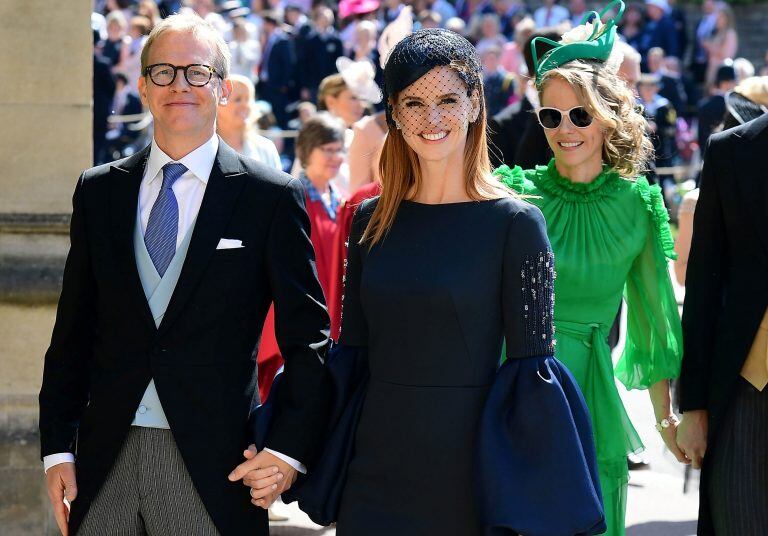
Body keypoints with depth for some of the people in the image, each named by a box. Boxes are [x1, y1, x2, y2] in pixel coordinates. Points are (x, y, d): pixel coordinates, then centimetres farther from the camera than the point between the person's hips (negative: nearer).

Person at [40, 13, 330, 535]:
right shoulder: (98, 191, 11)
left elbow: (308, 338, 0)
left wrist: (289, 448, -10)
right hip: (105, 460, 3)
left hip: (212, 467, -3)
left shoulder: (272, 197, 0)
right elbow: (73, 331, 12)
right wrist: (57, 447, 5)